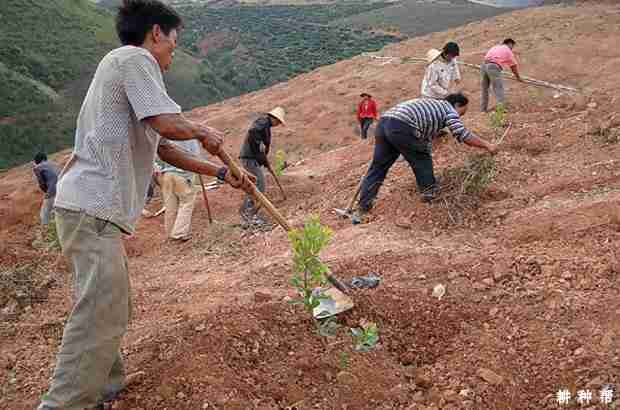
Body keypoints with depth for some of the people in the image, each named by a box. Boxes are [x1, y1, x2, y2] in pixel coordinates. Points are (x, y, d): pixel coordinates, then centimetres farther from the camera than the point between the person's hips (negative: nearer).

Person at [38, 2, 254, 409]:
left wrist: (222, 172, 29)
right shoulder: (135, 58, -5)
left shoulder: (127, 66, 27)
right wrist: (204, 130, 1)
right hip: (93, 207, -10)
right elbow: (167, 125, -21)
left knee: (112, 311, 18)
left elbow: (165, 150, 27)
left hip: (94, 208, 10)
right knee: (101, 316, -11)